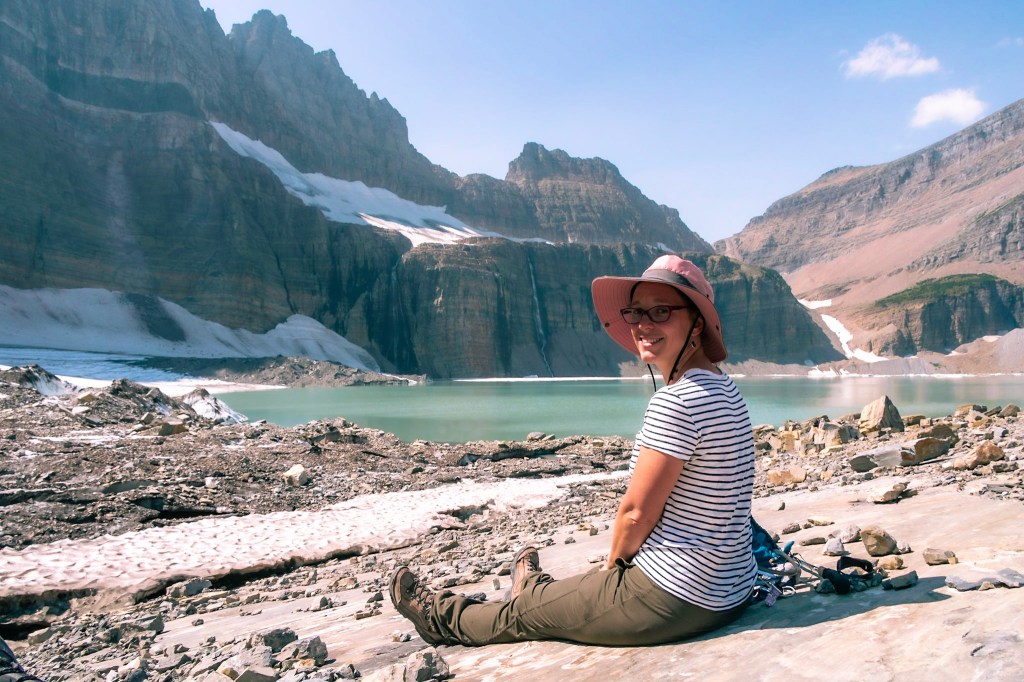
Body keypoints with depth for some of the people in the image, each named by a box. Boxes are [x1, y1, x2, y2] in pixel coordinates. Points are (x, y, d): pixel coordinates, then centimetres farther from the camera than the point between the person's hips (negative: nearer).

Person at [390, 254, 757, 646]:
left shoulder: (675, 399, -25)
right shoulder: (723, 389, 5)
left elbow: (636, 512, -20)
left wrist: (613, 563, 1)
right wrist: (621, 562, 14)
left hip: (673, 600, -7)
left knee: (524, 613, 15)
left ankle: (443, 618, 40)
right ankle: (538, 591, 63)